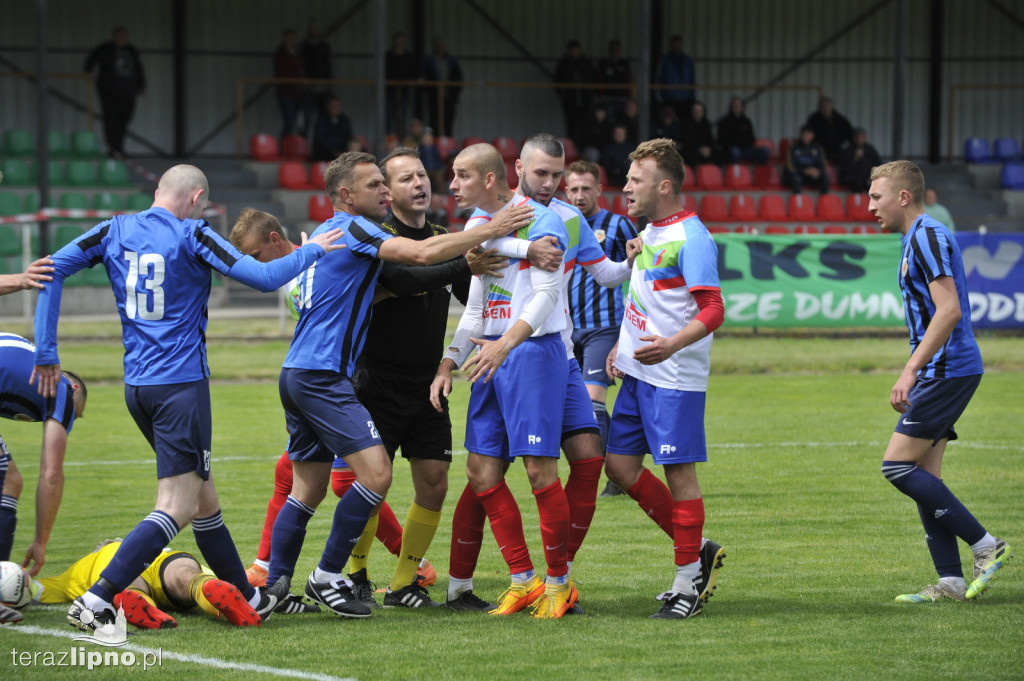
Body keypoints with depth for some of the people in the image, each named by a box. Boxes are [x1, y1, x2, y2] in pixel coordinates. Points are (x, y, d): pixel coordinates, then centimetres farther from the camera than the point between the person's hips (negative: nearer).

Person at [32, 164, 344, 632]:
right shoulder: (191, 236, -8)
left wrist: (46, 352, 4)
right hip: (181, 383, -7)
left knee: (204, 497, 18)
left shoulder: (115, 232, 7)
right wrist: (311, 251, 7)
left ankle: (247, 598, 28)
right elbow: (264, 278, -11)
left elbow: (52, 270, 2)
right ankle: (94, 602, -22)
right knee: (177, 507, -9)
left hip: (136, 384, 7)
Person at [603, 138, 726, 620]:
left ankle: (687, 583, 2)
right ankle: (696, 550, 19)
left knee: (679, 471, -5)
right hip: (637, 374, 10)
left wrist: (671, 345, -35)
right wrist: (622, 347, 21)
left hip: (675, 378, -10)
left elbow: (712, 311, -21)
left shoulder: (691, 238, -14)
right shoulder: (648, 233, 15)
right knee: (620, 466, 8)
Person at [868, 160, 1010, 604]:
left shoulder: (928, 237, -13)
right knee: (923, 476, 7)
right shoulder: (918, 238, 18)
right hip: (942, 371, 10)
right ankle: (951, 581, 5)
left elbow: (949, 310, -22)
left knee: (898, 465, -11)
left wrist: (910, 371, -23)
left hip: (947, 369, -10)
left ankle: (986, 546, -8)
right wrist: (914, 372, 26)